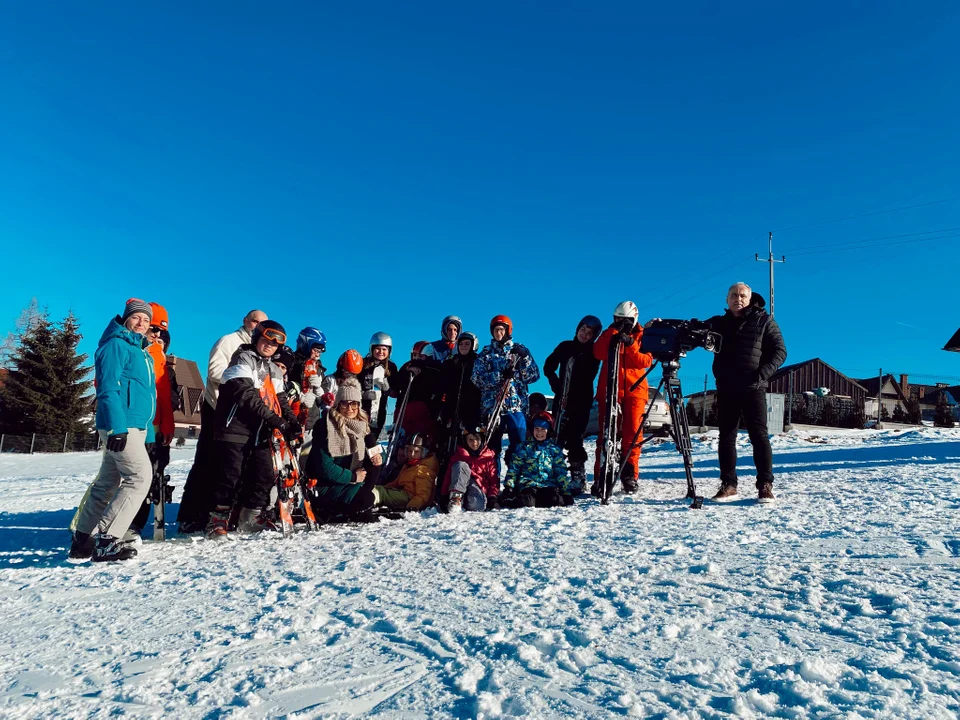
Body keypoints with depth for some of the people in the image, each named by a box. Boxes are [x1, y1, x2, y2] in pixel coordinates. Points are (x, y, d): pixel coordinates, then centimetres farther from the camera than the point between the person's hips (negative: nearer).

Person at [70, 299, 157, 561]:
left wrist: (148, 433, 21)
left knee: (109, 481, 13)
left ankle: (83, 539, 23)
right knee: (140, 476, -17)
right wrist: (117, 426, -24)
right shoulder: (116, 345, -5)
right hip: (121, 425, -9)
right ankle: (106, 540, -16)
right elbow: (108, 389, -15)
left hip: (136, 427, 9)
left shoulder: (142, 352, 23)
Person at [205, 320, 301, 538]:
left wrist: (292, 422, -6)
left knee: (266, 475, 6)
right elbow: (246, 395, -20)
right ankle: (218, 520, 4)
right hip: (236, 428, -7)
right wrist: (274, 420, -25)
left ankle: (251, 518, 20)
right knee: (231, 476, -8)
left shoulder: (274, 371, 19)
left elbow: (280, 400, 15)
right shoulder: (243, 359, -6)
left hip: (261, 432, 7)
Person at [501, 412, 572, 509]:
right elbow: (513, 469, 9)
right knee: (527, 502, -35)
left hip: (548, 485, 2)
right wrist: (508, 487, -3)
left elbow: (561, 472, 16)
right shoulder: (525, 447, 12)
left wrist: (566, 492, 7)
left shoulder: (555, 449, 17)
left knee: (554, 500, -32)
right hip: (528, 485, -2)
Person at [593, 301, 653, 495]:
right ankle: (601, 476, -4)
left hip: (635, 389, 0)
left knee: (633, 433, -4)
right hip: (609, 389, 0)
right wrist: (613, 332, -14)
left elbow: (646, 360, -4)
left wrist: (631, 344, -17)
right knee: (606, 432, -5)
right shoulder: (609, 334, 13)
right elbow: (598, 354, -7)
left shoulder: (642, 335, 12)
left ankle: (629, 475, 3)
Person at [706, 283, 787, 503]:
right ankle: (728, 485, 10)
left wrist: (763, 373, -14)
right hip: (726, 389, 3)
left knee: (759, 435, -6)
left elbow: (780, 351, 1)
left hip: (753, 388, -3)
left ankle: (765, 485, -1)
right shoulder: (718, 323, 13)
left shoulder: (764, 321, 5)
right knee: (726, 437, 4)